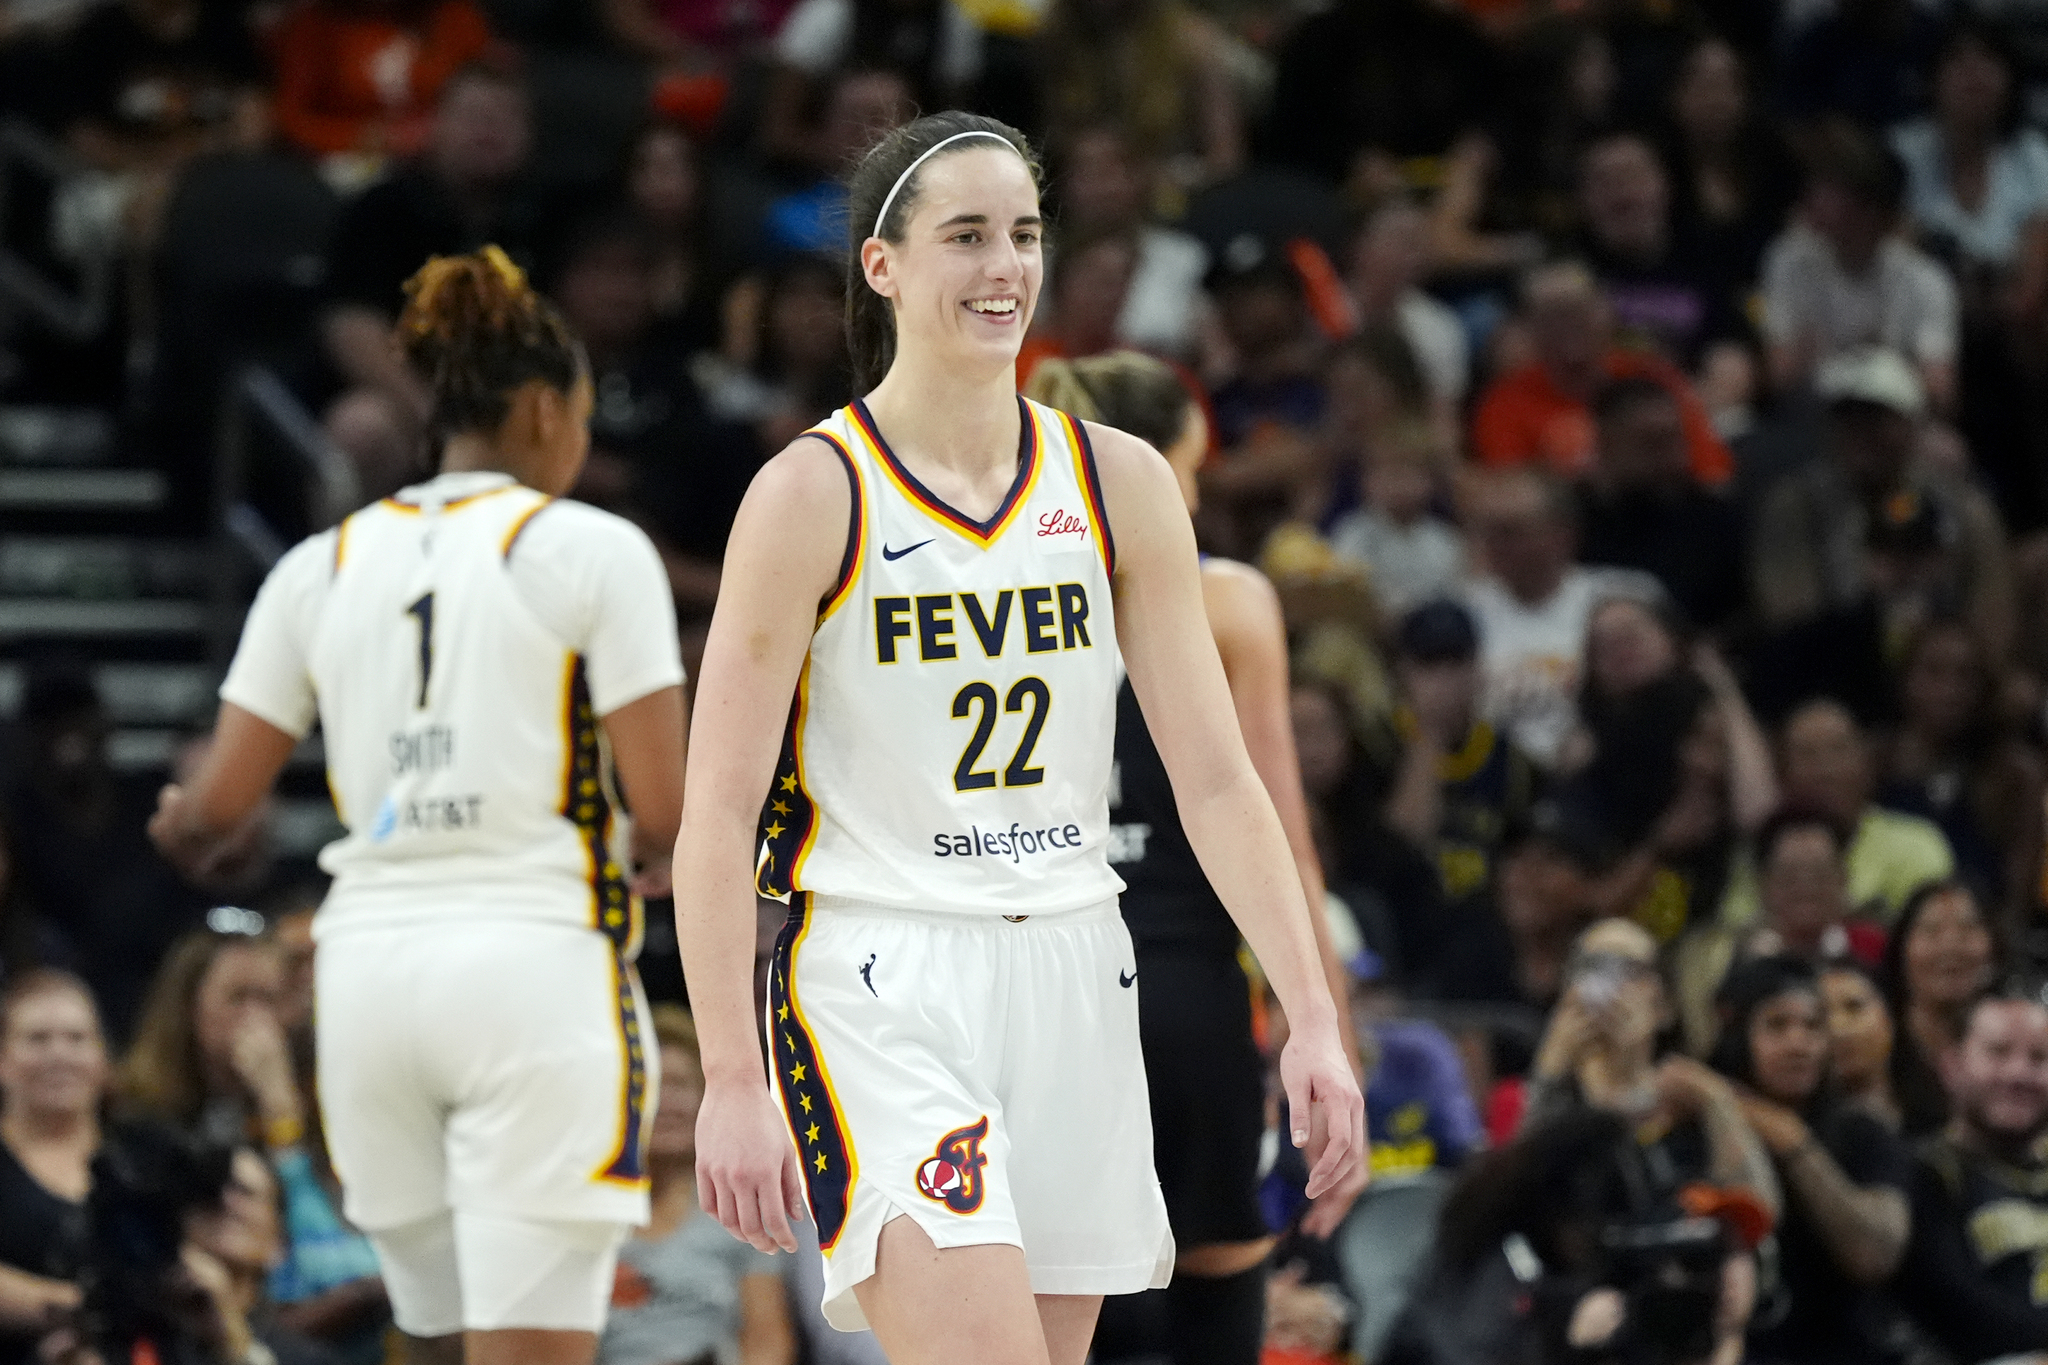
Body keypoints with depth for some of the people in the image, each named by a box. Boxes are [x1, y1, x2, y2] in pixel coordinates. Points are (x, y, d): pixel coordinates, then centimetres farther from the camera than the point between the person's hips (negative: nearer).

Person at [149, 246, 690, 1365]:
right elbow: (661, 808, -8)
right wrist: (655, 858, 15)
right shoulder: (591, 550, -3)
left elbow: (214, 804, 9)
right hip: (535, 968, -5)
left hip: (372, 967, 5)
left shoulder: (322, 566, 9)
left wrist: (176, 826, 32)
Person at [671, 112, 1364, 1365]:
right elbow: (718, 811, -8)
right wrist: (731, 1082, -16)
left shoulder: (1119, 483, 6)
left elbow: (1217, 778, 7)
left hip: (1070, 980, 5)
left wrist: (1313, 1017, -1)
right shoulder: (815, 495, -7)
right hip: (879, 989, -5)